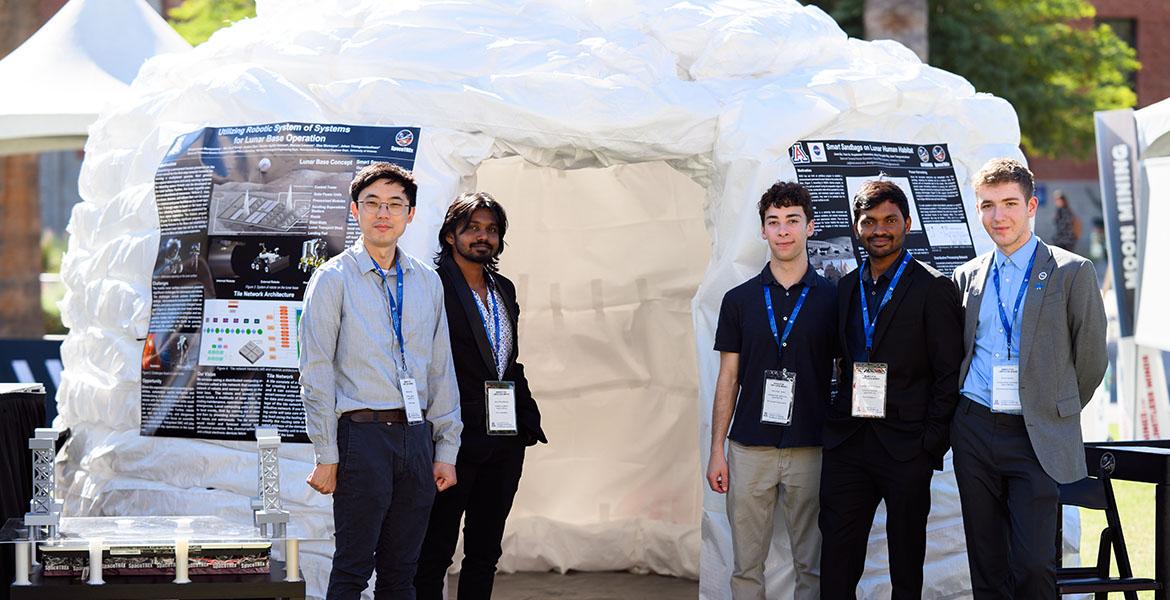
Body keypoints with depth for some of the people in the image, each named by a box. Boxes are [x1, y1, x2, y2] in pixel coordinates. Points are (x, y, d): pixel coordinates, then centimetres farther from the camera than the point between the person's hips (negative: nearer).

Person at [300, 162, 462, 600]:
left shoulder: (428, 282, 13)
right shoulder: (334, 279, -1)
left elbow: (441, 371, 15)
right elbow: (316, 374, -4)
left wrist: (446, 450, 10)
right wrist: (326, 457, -9)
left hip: (416, 435, 5)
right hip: (363, 434, -5)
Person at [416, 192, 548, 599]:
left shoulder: (504, 289, 16)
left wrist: (528, 421, 10)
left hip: (504, 440, 7)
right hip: (456, 439, -7)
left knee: (485, 553, 12)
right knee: (435, 553, -1)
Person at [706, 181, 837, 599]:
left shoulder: (832, 298, 2)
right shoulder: (740, 299, 6)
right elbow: (728, 379, 8)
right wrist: (716, 450, 2)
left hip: (811, 450, -1)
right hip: (749, 450, 1)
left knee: (812, 565, 5)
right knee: (746, 565, 4)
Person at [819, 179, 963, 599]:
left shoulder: (934, 288, -3)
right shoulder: (847, 287, 14)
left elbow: (949, 374, -6)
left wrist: (931, 442, -11)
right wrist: (835, 422, 6)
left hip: (906, 447, -5)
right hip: (847, 443, 5)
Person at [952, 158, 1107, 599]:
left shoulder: (1072, 272, -2)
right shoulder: (968, 276, 11)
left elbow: (1090, 359, 2)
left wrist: (1055, 412, 9)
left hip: (1038, 437, -4)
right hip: (974, 430, 4)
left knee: (1033, 564, -11)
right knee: (986, 563, 7)